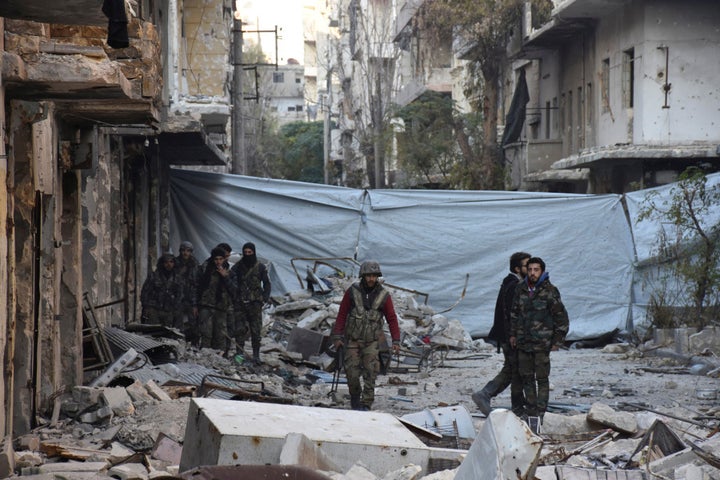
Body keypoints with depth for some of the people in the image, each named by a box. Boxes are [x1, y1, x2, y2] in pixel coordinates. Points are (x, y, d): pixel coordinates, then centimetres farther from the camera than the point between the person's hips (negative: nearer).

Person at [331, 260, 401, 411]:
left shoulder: (383, 295, -2)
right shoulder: (352, 292, -3)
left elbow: (392, 318, 1)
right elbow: (342, 314, 2)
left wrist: (396, 341, -5)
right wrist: (337, 336, -1)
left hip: (372, 341, 0)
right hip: (352, 339, 0)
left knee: (370, 373, -10)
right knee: (352, 372, -1)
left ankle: (366, 404, -6)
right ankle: (355, 397, 25)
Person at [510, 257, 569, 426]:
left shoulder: (550, 291, -9)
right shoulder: (521, 289, 6)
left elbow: (562, 318, -4)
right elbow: (515, 312, 19)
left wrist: (557, 341, -4)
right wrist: (513, 334, 16)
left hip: (542, 343, -5)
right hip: (523, 342, 5)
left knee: (542, 379, -2)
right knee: (526, 377, 10)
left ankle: (540, 413, 2)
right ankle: (530, 410, 18)